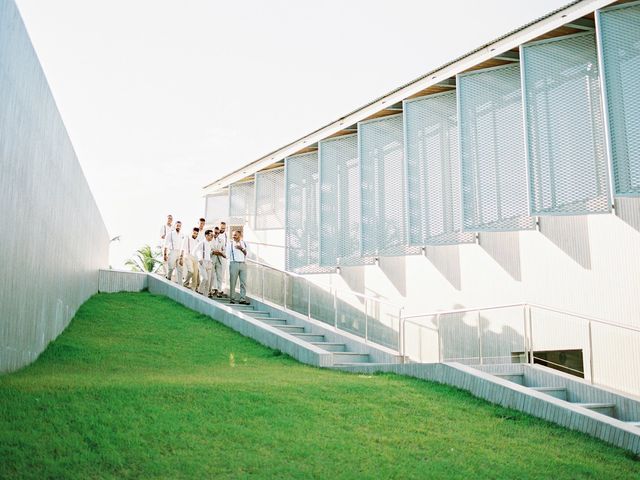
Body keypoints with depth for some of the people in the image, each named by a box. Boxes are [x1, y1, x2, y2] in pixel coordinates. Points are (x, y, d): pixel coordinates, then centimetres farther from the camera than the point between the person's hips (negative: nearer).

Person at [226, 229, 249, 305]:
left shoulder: (244, 243, 12)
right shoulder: (230, 243, 4)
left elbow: (247, 254, 6)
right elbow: (228, 255, 3)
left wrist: (242, 249, -6)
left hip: (243, 264, 3)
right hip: (234, 263, -3)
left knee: (244, 282, 0)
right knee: (232, 282, -1)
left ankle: (242, 299, 3)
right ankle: (232, 299, 5)